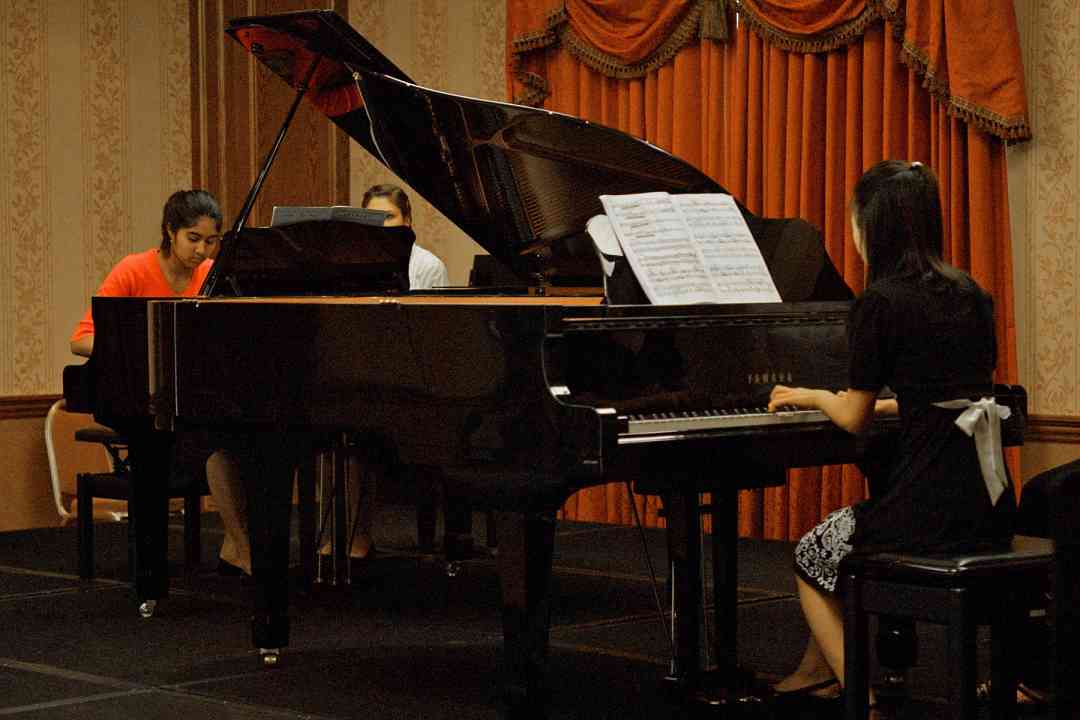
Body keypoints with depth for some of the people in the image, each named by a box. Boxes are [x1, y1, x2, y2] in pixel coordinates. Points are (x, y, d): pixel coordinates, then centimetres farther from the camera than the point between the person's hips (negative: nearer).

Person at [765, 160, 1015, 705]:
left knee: (811, 559, 19)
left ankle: (864, 699, 11)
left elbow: (853, 418, -3)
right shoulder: (969, 295, 11)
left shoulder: (879, 303, -10)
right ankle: (817, 670, 41)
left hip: (932, 509, -8)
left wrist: (811, 396, 18)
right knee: (846, 530, 32)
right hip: (991, 507, 8)